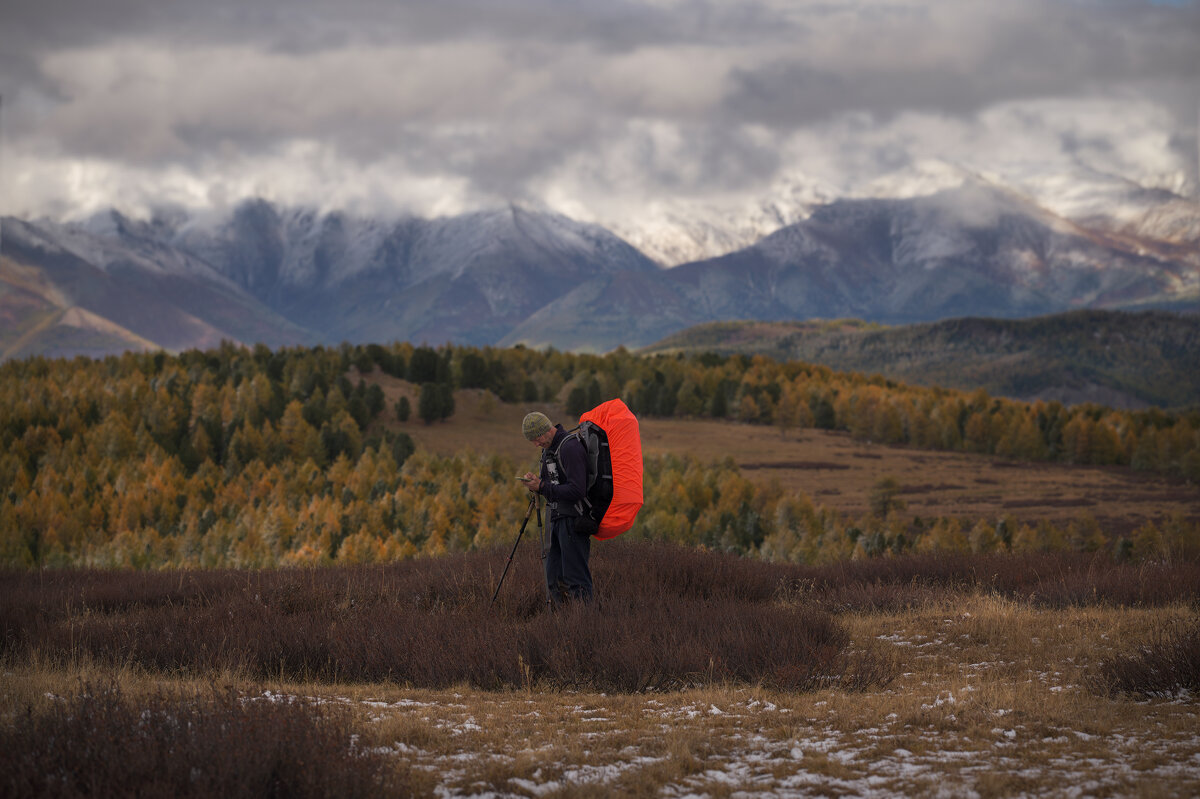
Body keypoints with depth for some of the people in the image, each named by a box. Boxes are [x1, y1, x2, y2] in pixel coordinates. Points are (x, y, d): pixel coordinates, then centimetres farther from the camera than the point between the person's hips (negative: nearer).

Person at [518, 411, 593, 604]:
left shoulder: (570, 448, -17)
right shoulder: (549, 449, 14)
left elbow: (576, 490, -24)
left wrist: (542, 487, -19)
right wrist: (535, 482, -1)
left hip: (573, 521, -10)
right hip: (557, 519, 10)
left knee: (575, 577, -9)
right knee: (555, 579, 8)